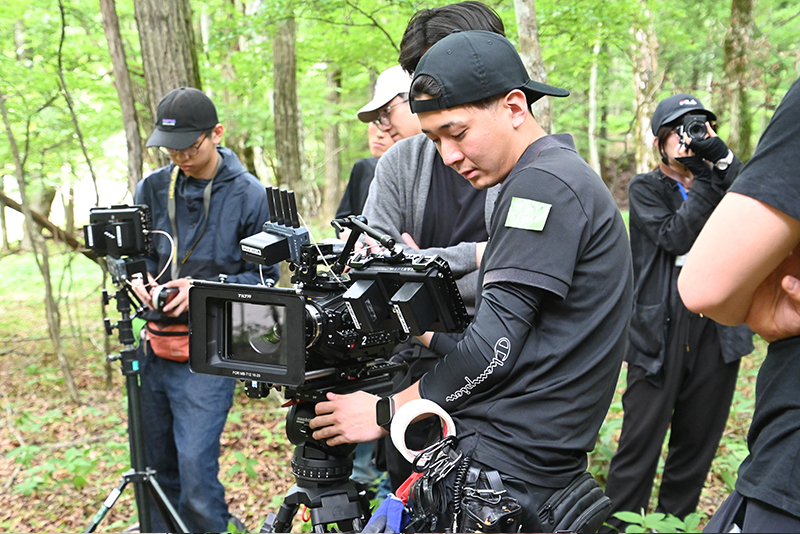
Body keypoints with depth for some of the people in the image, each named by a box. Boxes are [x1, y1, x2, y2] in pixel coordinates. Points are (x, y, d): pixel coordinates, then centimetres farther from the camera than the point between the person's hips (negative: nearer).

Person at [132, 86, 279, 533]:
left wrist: (206, 288, -16)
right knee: (157, 469, 15)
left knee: (196, 469, -9)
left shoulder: (249, 193, -5)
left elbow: (265, 275, -3)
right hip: (156, 347, 5)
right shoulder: (152, 188, 7)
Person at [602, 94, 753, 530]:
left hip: (718, 329, 4)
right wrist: (706, 179, -11)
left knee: (697, 444, 12)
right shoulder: (645, 188, 6)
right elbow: (675, 237, -10)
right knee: (640, 441, -5)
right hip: (662, 329, -4)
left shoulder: (722, 182, 16)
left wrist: (723, 159, -10)